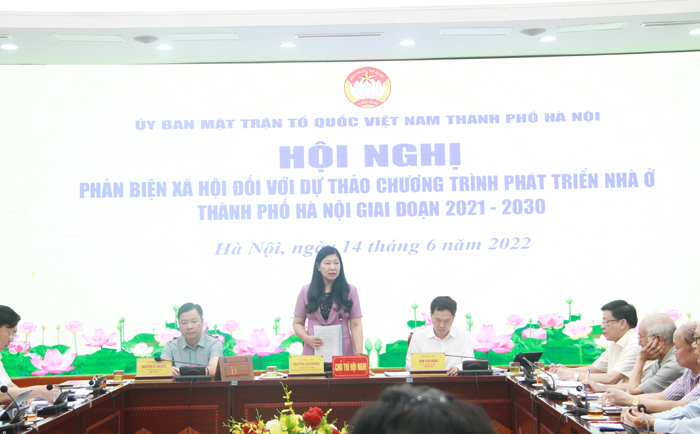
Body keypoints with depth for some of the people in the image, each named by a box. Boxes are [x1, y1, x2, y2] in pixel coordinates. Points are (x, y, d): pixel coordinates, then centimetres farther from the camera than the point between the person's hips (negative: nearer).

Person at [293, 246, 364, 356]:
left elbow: (356, 326, 0)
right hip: (314, 352, 1)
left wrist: (359, 354, -11)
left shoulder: (350, 291, 6)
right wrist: (307, 339, -9)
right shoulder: (306, 291, 8)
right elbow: (298, 323, 11)